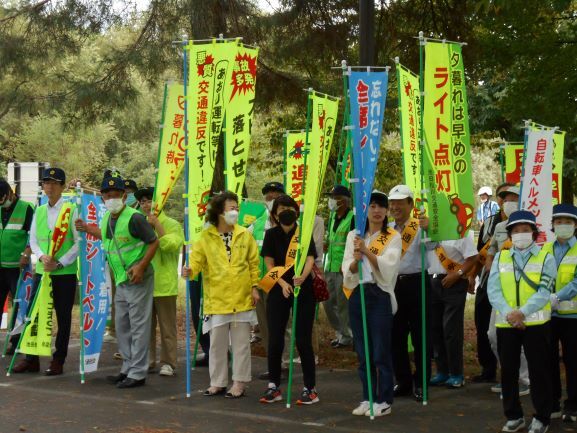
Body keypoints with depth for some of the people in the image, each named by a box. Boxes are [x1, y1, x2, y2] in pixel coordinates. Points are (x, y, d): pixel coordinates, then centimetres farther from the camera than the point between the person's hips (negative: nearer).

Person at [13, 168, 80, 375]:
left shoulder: (71, 210, -4)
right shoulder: (39, 211, 11)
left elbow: (79, 242, -7)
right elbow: (33, 239, 10)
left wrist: (59, 263, -15)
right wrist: (42, 256, -11)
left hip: (65, 273, -4)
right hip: (41, 271, 5)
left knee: (63, 317, 3)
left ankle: (58, 360, 12)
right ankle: (31, 358, 14)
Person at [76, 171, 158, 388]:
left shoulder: (134, 217, -17)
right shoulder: (107, 218, 8)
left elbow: (153, 242, -14)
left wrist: (141, 266, -22)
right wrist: (87, 228, 20)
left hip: (138, 279, -9)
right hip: (121, 281, 9)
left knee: (138, 325, -3)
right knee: (122, 326, 15)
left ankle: (138, 373, 2)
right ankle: (127, 369, 26)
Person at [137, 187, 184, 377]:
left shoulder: (171, 224, -1)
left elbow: (171, 245, -18)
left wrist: (157, 225, -17)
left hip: (164, 284, -5)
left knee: (167, 326, 1)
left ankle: (168, 363, 5)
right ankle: (147, 360, 18)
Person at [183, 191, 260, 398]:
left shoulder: (244, 235, 3)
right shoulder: (206, 237, -2)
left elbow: (253, 263, 7)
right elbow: (197, 260, -6)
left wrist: (254, 286, 2)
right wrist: (190, 270, -28)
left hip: (242, 298, 1)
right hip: (216, 299, -1)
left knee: (241, 343, 7)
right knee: (217, 343, 8)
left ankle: (239, 383, 16)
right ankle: (218, 383, 19)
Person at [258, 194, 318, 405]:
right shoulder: (271, 235, 5)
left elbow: (310, 259, -11)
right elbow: (269, 264, 0)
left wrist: (303, 276, -32)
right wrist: (282, 283, -17)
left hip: (303, 290, -2)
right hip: (278, 291, 2)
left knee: (303, 340, -3)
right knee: (275, 340, 1)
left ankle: (310, 388, 5)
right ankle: (273, 387, 13)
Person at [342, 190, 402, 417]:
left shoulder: (393, 237, 0)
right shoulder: (354, 235, 10)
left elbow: (387, 267, -14)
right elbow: (347, 269, 2)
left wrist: (367, 251, -26)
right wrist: (356, 259, -20)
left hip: (380, 296, -4)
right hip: (357, 295, 4)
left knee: (381, 352, -3)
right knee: (363, 351, 9)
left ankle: (384, 400, 5)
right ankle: (368, 397, 19)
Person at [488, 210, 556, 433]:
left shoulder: (546, 258, 1)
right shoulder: (500, 257, 10)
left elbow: (544, 292, -10)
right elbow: (493, 290, 0)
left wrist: (522, 312, -22)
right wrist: (508, 313, -16)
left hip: (536, 323, -3)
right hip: (506, 324, 3)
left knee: (539, 371, 2)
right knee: (508, 371, 9)